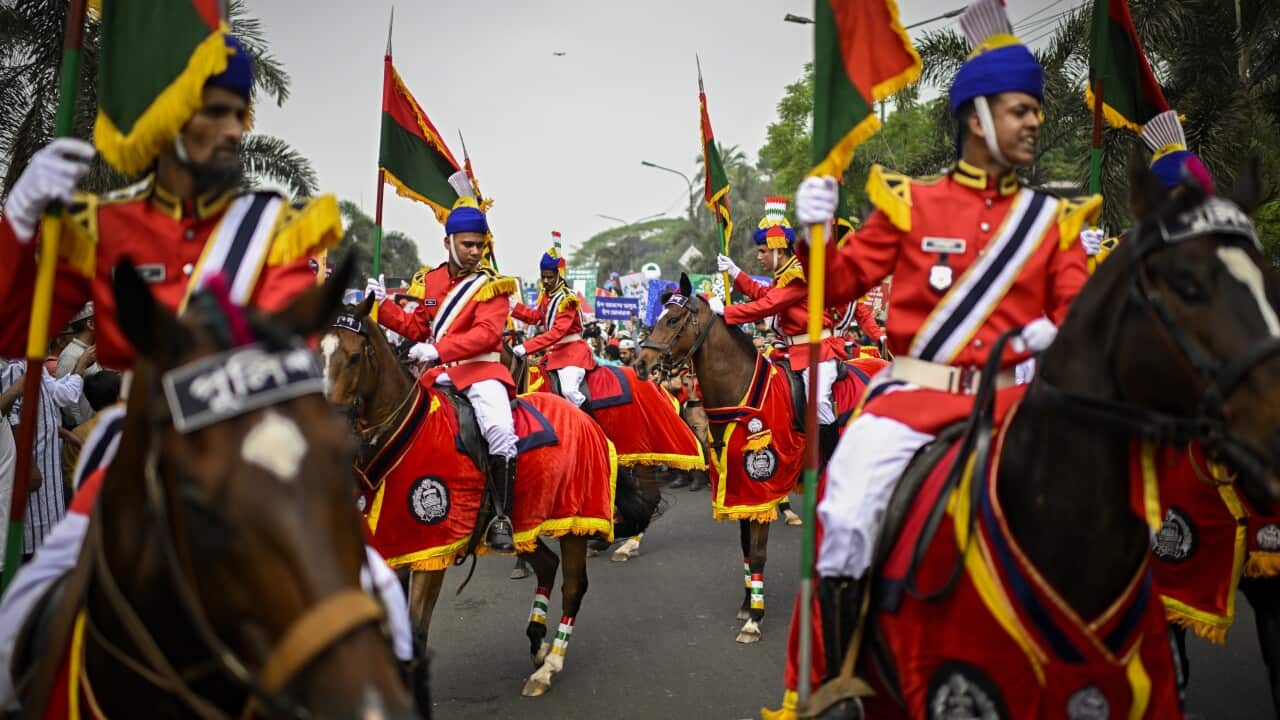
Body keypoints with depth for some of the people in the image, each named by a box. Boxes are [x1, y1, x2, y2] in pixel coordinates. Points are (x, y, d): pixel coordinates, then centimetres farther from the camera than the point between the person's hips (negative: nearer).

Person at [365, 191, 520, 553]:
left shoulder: (492, 284, -2)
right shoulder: (430, 280, 14)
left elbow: (487, 333, -17)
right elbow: (416, 327, 20)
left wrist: (438, 349, -28)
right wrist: (383, 305, 6)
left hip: (480, 369, -6)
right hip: (438, 372, 6)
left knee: (500, 430, -29)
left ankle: (501, 516, -20)